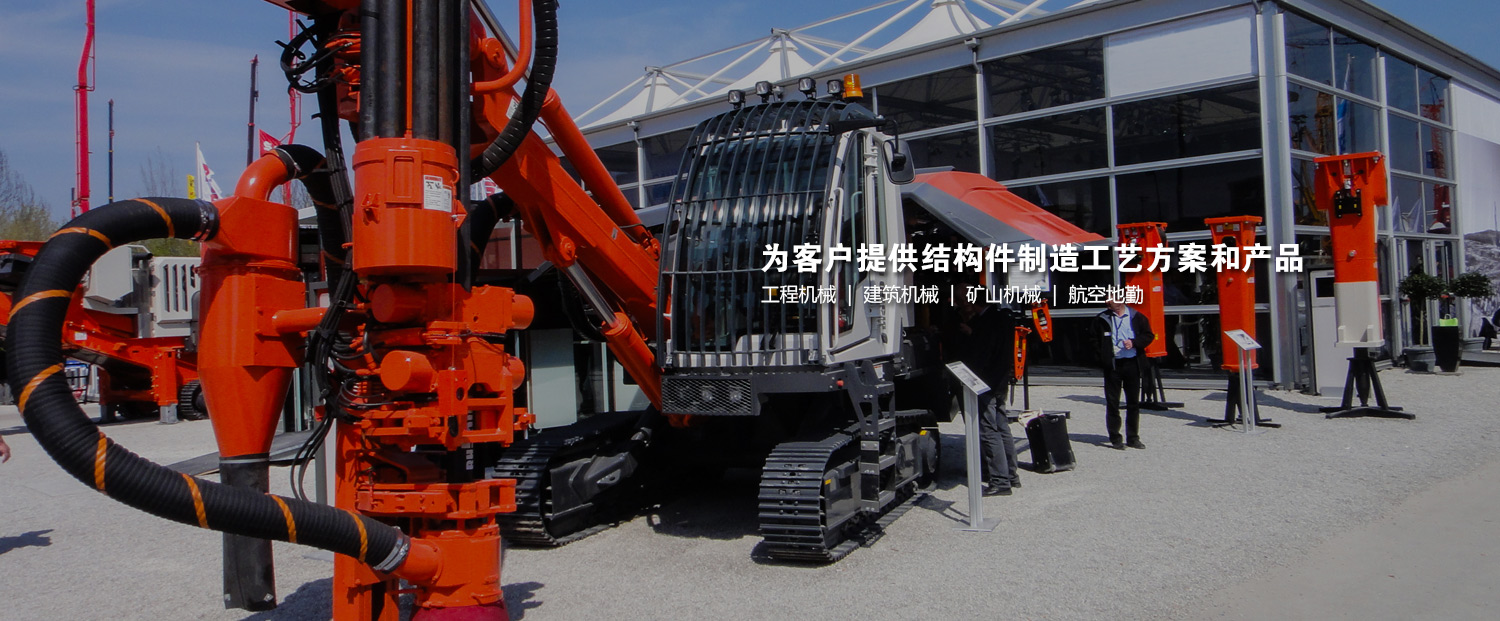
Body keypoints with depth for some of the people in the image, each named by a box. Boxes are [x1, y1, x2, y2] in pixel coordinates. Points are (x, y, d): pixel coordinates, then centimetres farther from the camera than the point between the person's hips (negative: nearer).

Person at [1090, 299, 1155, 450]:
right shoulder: (1102, 319, 1)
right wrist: (1103, 356, -6)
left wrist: (1134, 342, -11)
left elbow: (1149, 335, 6)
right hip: (1112, 365, -1)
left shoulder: (1136, 317, 4)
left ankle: (1133, 438, 17)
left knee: (1133, 402, 7)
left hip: (1132, 363, 1)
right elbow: (1094, 340, 5)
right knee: (1112, 402, 1)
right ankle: (1115, 438, 9)